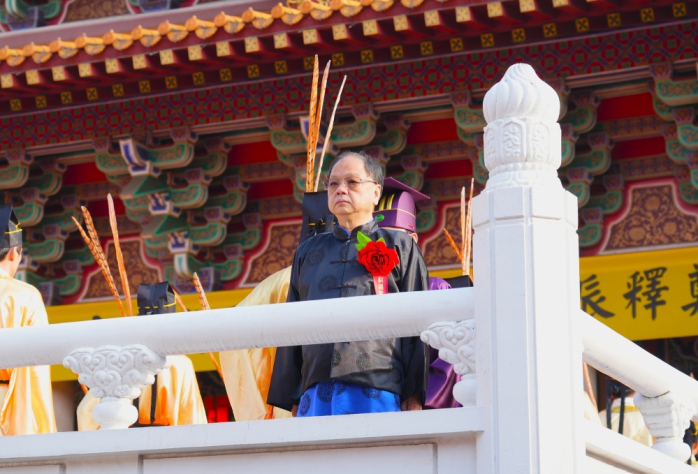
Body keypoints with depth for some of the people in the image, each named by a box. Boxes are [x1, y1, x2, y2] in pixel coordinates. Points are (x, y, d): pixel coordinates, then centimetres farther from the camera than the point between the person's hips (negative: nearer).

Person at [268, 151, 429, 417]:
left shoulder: (399, 247, 14)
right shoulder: (309, 252, 24)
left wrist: (414, 396, -3)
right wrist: (292, 401, 14)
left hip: (376, 392, -3)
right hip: (316, 393, 3)